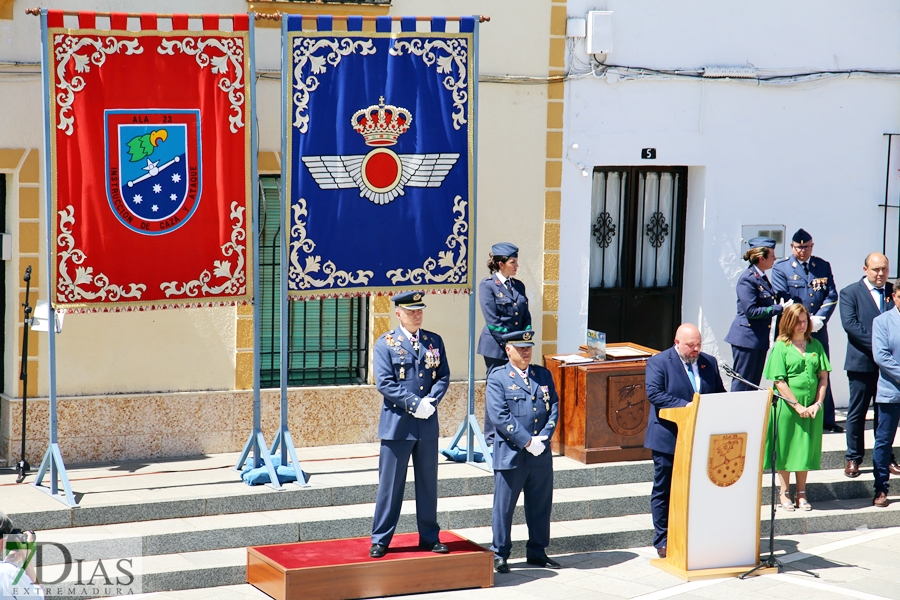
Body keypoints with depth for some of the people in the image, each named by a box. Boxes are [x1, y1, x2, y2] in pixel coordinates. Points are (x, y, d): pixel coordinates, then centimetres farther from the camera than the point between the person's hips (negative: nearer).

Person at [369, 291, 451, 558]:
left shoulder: (434, 341, 9)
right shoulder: (386, 343, -3)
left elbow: (443, 376, 6)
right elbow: (384, 383, -10)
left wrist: (431, 401, -12)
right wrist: (415, 404, -17)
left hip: (428, 424, 4)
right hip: (397, 424, -4)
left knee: (428, 483, 11)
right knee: (390, 484, 1)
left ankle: (429, 537, 21)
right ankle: (380, 539, 9)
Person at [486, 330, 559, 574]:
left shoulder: (543, 375, 12)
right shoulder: (497, 378, -2)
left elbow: (554, 408, 6)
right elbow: (499, 416, -12)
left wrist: (543, 438, -9)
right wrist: (527, 441, -16)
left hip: (541, 455, 5)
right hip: (510, 454, -4)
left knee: (540, 506, 11)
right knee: (504, 507, 2)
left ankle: (537, 552, 24)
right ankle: (499, 554, 12)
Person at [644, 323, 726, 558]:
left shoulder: (709, 363, 10)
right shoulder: (659, 362, -6)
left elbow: (720, 394, 12)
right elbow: (654, 393, -18)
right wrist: (685, 405, -25)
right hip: (668, 439, -4)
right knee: (664, 492, 4)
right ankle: (663, 542, 12)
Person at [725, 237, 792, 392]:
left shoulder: (762, 277, 12)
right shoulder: (748, 279, -14)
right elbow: (751, 311, -19)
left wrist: (782, 305, 7)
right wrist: (779, 309, -15)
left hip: (760, 338, 9)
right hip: (746, 338, -9)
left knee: (754, 385, 10)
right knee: (741, 385, -6)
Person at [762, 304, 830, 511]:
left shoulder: (815, 345, 8)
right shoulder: (781, 347, -3)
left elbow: (823, 376, 6)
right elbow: (779, 382, -8)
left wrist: (817, 403, -5)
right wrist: (797, 406, -12)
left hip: (811, 407, 3)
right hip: (787, 406, -3)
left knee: (805, 448, 8)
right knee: (785, 448, 3)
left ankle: (801, 494, 18)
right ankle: (785, 494, 13)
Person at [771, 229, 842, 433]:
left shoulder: (823, 266, 10)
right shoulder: (781, 267, 1)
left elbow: (832, 296, 4)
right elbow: (782, 299, -7)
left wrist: (818, 319, -11)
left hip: (818, 330, 3)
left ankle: (826, 419, 14)